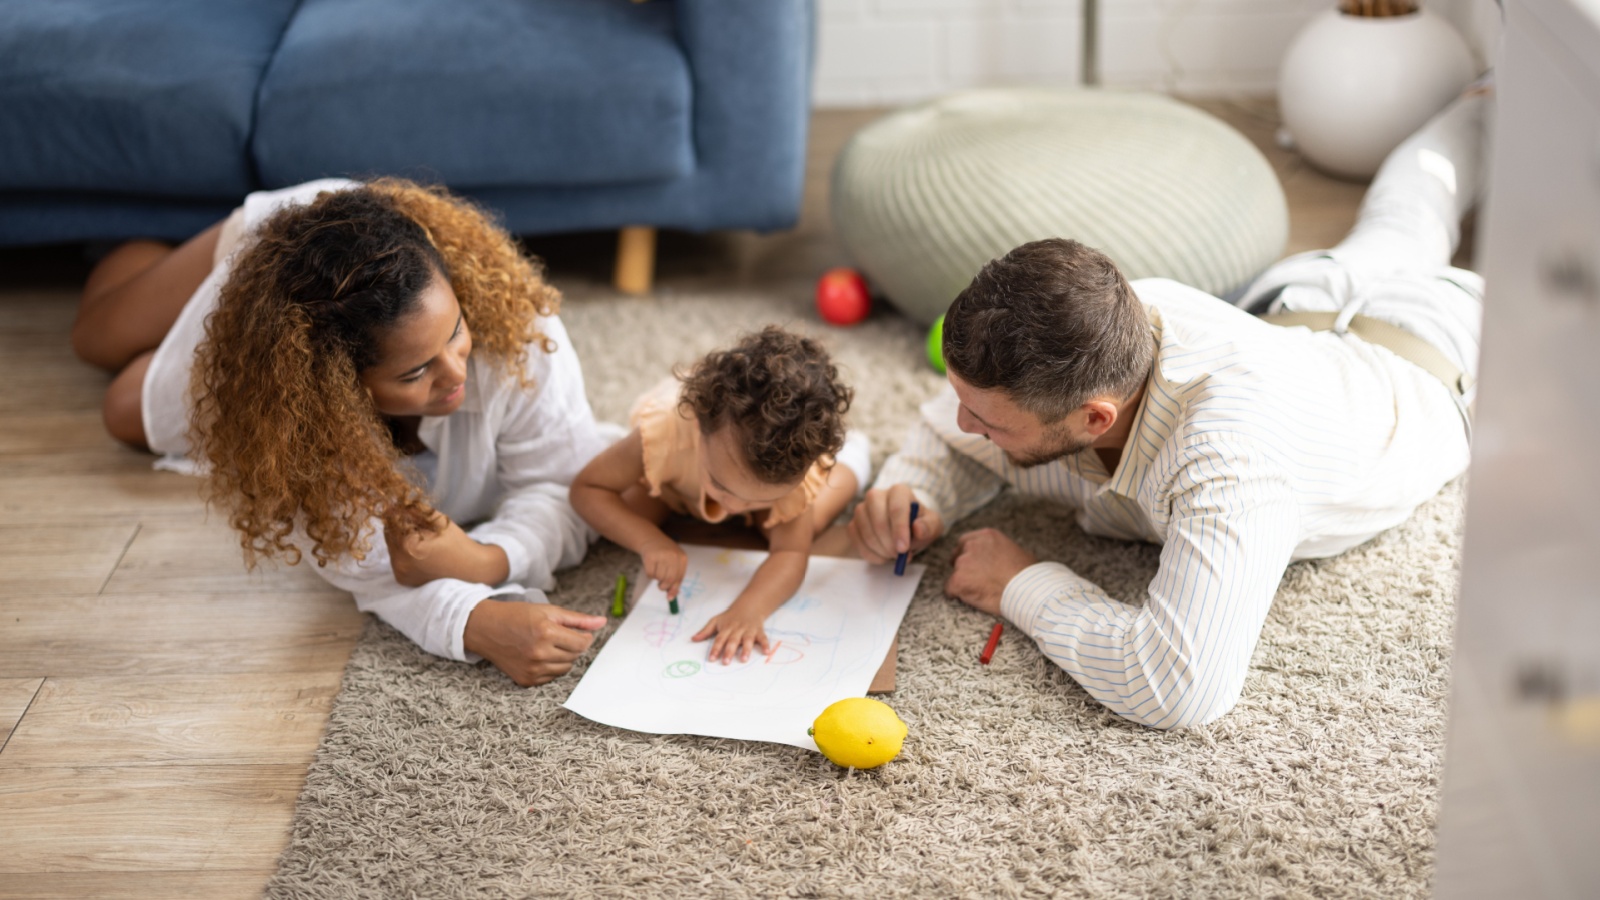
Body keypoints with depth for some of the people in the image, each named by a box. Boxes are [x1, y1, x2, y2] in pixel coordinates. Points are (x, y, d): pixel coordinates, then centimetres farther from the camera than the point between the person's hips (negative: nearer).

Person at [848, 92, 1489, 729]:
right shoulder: (1049, 350, -40)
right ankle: (1476, 117, 66)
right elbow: (946, 442, -17)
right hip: (1292, 312, 5)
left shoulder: (1229, 439, -60)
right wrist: (910, 500, -39)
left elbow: (1179, 690, -66)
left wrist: (1023, 586, -53)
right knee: (1397, 236, 41)